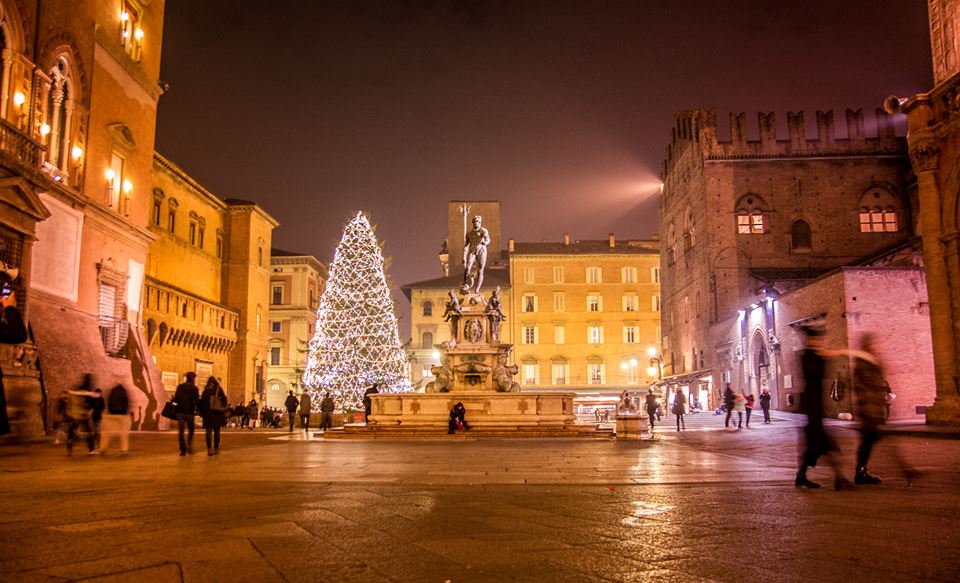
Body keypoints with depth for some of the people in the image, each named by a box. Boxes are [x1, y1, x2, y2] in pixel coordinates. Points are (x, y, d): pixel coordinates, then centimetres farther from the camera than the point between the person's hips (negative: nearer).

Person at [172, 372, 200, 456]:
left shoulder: (180, 387, 4)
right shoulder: (194, 388, -4)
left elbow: (176, 399, 0)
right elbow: (196, 400, -10)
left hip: (180, 411, 2)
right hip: (190, 412, -2)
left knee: (181, 432, 5)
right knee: (191, 430, 16)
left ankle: (183, 450, 0)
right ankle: (189, 445, -1)